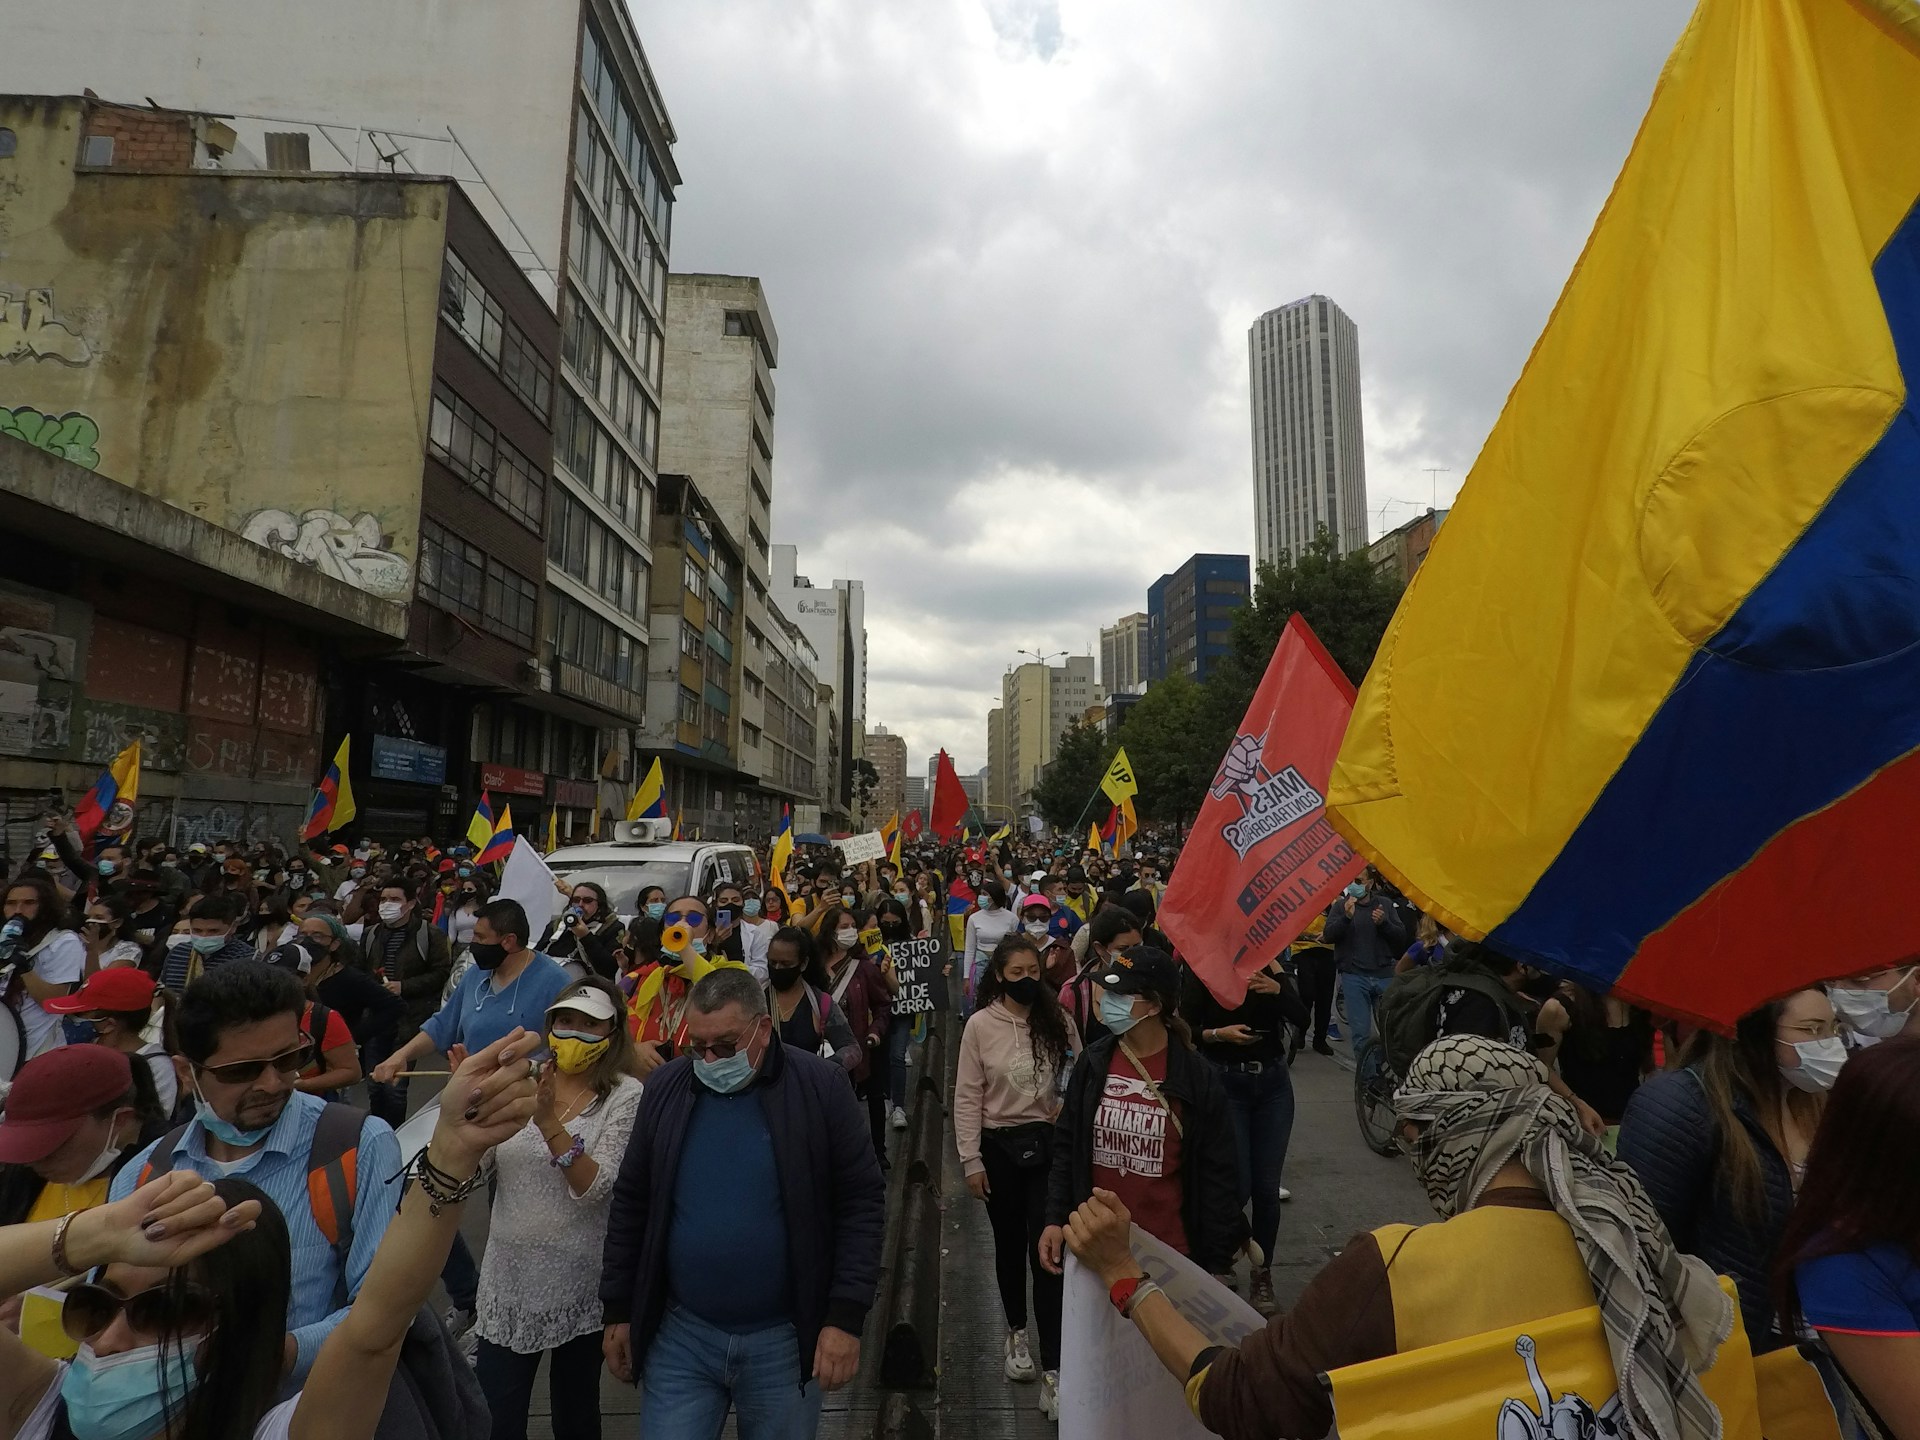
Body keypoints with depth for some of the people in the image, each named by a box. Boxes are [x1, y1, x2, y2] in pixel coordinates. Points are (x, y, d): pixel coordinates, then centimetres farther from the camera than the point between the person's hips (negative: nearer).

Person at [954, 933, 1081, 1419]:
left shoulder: (1058, 1020, -4)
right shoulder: (980, 1024, -10)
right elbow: (968, 1097, -6)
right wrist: (971, 1160, -6)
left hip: (1049, 1143, 0)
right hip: (999, 1145, 0)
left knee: (1047, 1250, -4)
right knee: (1010, 1244, 18)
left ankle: (1053, 1371, 4)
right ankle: (1017, 1333, 42)